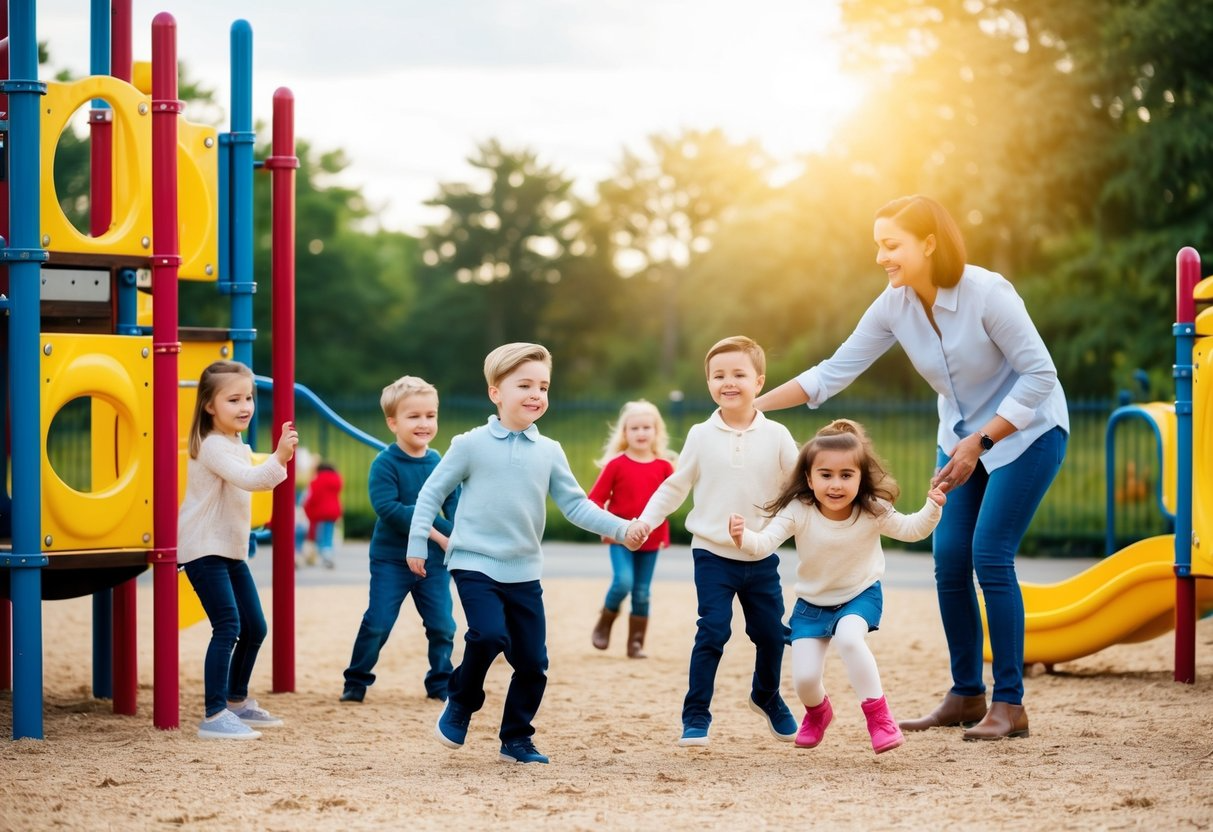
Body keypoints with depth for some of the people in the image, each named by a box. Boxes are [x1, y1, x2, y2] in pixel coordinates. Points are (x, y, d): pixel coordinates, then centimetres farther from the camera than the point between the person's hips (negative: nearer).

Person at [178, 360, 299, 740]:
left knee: (254, 627, 13)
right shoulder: (212, 447, -17)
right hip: (204, 551, -10)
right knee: (228, 626, -17)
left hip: (232, 551, 10)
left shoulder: (237, 446, 13)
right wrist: (278, 459, -45)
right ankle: (214, 717, -16)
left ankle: (237, 702, 30)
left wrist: (279, 457, 15)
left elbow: (255, 480, 30)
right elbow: (248, 478, -33)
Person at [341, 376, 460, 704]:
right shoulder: (385, 464, -12)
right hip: (391, 558, -4)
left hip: (433, 560, 4)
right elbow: (387, 508, -22)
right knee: (377, 623, -3)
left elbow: (455, 507, 3)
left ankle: (440, 683, 20)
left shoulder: (442, 465, 2)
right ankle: (356, 682, 11)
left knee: (442, 625, 5)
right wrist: (432, 530, -23)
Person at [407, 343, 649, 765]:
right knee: (489, 635, -24)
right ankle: (460, 703, 3)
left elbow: (575, 505, 5)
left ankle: (516, 738, 20)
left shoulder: (549, 452, 5)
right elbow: (433, 492, 2)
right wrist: (418, 543, -1)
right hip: (475, 563, -4)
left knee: (533, 661, 3)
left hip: (524, 571, 4)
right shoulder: (471, 445, -5)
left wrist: (621, 527, -7)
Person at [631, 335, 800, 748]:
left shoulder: (776, 436, -2)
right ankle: (695, 716, -2)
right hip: (713, 554, -2)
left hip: (761, 557, 2)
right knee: (712, 632, -11)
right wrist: (644, 522, -3)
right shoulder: (701, 436, -2)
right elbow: (675, 487, 5)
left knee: (771, 633, 10)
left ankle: (768, 698, 36)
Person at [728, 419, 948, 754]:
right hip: (812, 603, 1)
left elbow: (909, 529, -3)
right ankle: (817, 712, 33)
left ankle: (879, 718, -19)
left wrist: (932, 508, -22)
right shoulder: (798, 512, -23)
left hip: (861, 595, -1)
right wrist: (744, 538, -54)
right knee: (804, 679, -7)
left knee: (848, 637, -35)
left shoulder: (873, 512, -18)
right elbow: (766, 542, -31)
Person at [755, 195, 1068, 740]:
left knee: (989, 555, -15)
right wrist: (755, 405, -13)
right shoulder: (894, 307, -8)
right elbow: (834, 372, -5)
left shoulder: (986, 293, -25)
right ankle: (966, 697, 9)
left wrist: (980, 441, -24)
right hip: (961, 438, 6)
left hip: (1026, 431, -6)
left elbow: (1039, 374, -21)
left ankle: (1009, 705, -9)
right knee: (949, 558, -3)